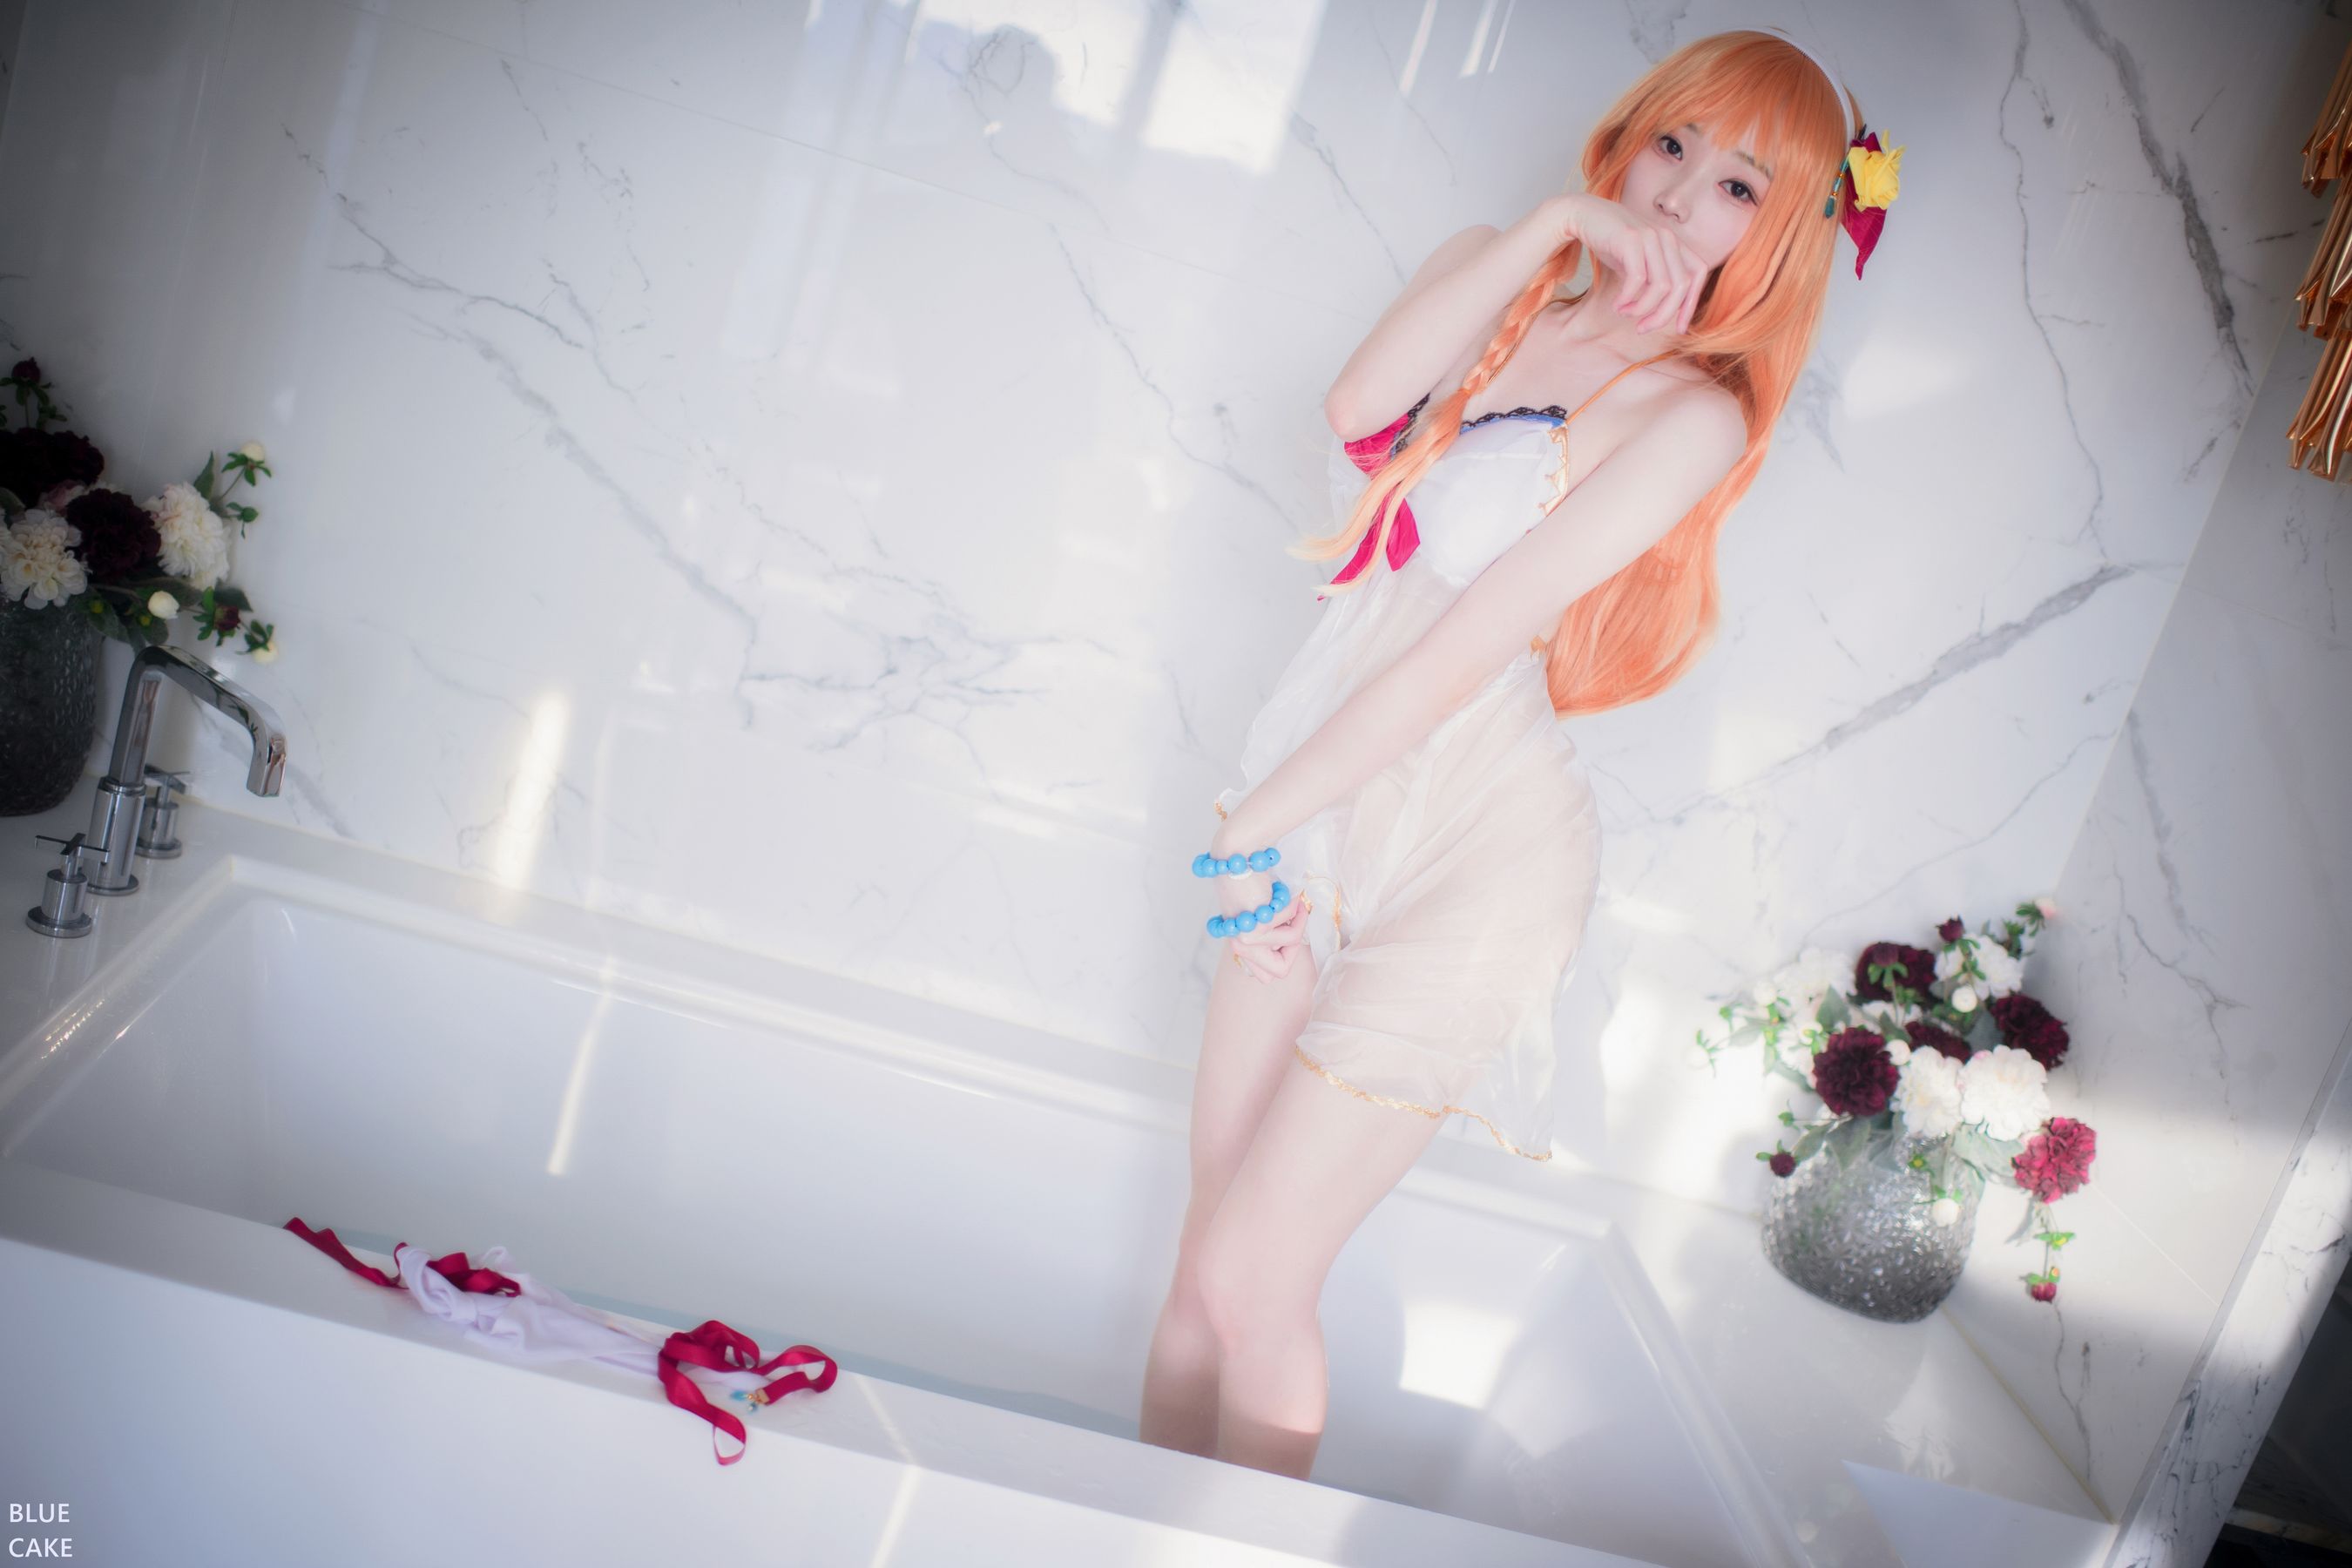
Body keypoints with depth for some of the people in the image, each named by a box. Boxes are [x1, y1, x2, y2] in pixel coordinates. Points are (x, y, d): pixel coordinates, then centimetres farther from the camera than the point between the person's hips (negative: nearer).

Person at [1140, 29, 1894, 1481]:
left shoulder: (1696, 414, -11)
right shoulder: (1491, 275, 9)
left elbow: (1465, 648, -15)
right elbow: (1360, 405, -13)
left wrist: (1254, 820, -13)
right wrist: (1557, 224, -16)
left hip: (1469, 843, -6)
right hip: (1324, 795, 6)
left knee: (1251, 1283, -1)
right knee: (1212, 1233, 12)